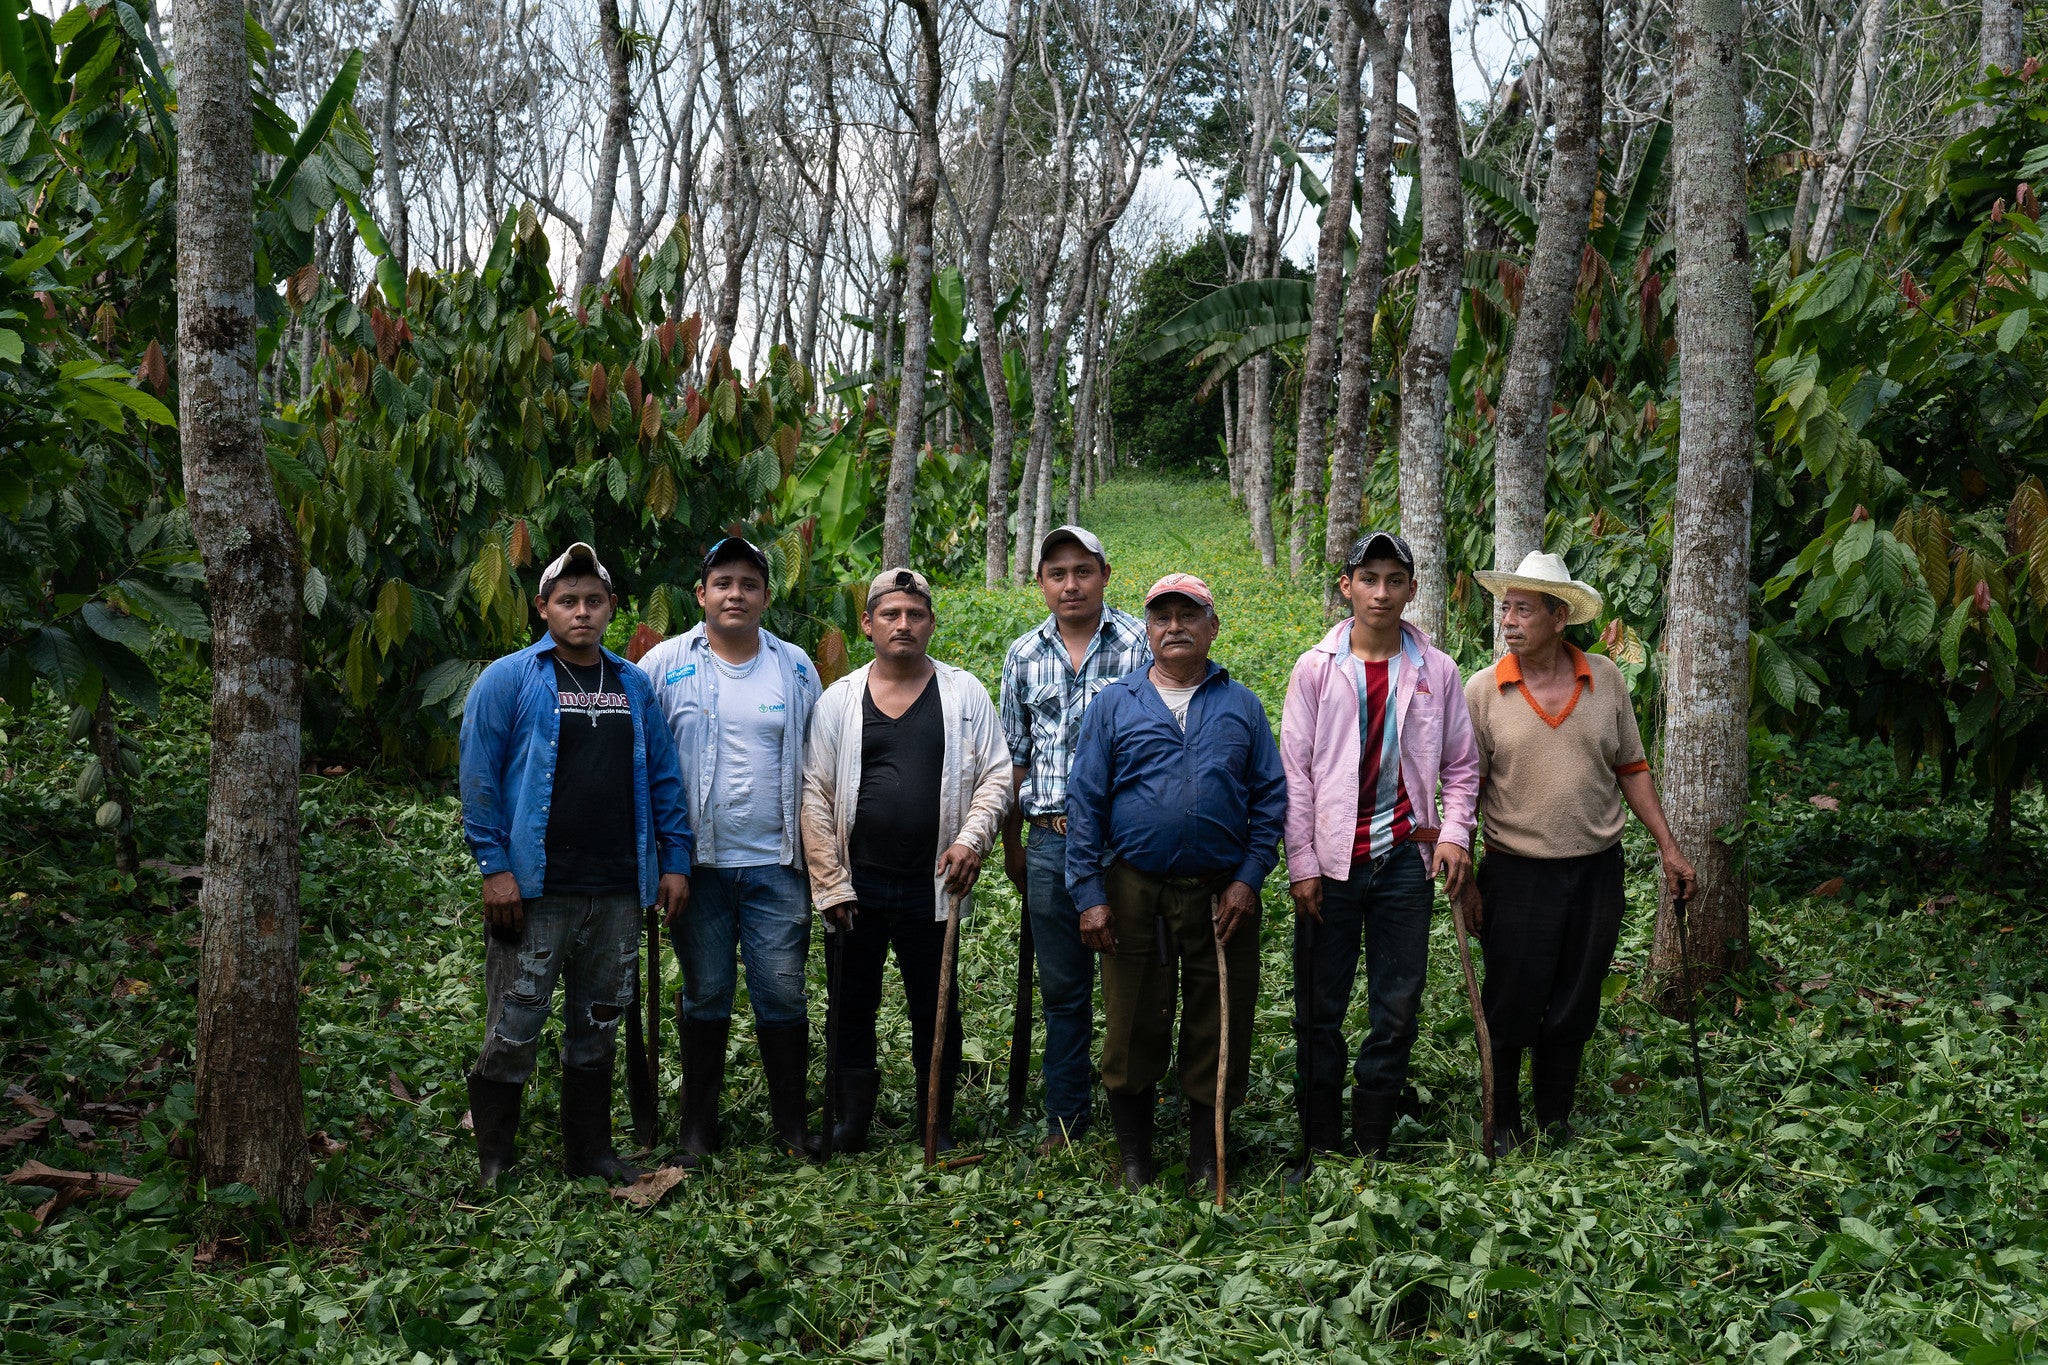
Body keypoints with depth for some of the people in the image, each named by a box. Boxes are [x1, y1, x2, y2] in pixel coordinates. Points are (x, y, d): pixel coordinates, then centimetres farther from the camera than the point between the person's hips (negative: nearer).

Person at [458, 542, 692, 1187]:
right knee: (515, 1029, 0)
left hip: (618, 891, 4)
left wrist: (674, 861, 7)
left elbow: (663, 777, 13)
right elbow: (479, 778, -6)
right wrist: (495, 867, -13)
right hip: (535, 890, -4)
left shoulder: (634, 686, 12)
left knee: (599, 1026, 14)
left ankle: (590, 1151, 27)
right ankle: (493, 1163, 15)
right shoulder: (508, 680, -2)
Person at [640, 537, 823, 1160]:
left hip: (776, 863, 1)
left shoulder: (796, 667, 7)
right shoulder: (665, 664, 1)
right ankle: (699, 1124, 22)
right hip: (698, 862, -1)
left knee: (783, 994, 2)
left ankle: (791, 1121, 17)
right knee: (705, 994, 9)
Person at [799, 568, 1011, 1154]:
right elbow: (816, 797, 3)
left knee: (936, 1011, 8)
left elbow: (996, 775, 4)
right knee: (850, 1008, 8)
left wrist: (971, 838, -13)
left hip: (932, 885, 0)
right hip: (857, 886, 1)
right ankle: (851, 1123, 21)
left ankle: (937, 1127, 21)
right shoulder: (838, 700, 4)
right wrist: (830, 884, -2)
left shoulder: (964, 693, 3)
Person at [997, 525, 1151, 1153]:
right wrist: (1011, 841, 16)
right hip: (1050, 838, 4)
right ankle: (1066, 1114, 22)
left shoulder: (1140, 642, -2)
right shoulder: (1024, 655, 10)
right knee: (1062, 986, 11)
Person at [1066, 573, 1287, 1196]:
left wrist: (1248, 877, -4)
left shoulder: (1241, 706, 9)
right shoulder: (1114, 705, 6)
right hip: (1135, 893, 0)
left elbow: (1271, 797, 7)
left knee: (1218, 1030, 6)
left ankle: (1206, 1166, 20)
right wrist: (1089, 894, -4)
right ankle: (1134, 1164, 21)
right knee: (1133, 1028, 5)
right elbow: (1085, 801, 3)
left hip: (1222, 895, 1)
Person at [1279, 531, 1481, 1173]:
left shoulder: (1436, 670, 4)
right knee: (1319, 1012, 6)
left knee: (1396, 1013, 6)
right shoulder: (1316, 668, 1)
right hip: (1331, 862, -1)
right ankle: (1318, 1149, 19)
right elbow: (1294, 772, 1)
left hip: (1405, 859, 1)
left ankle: (1373, 1149, 19)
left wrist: (1455, 833, -5)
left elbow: (1461, 765, 11)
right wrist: (1302, 864, -4)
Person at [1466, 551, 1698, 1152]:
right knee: (1510, 1011, 4)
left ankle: (1556, 1122, 29)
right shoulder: (1483, 690, -6)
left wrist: (1668, 848, 6)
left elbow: (1631, 769, 9)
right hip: (1517, 874, -2)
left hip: (1597, 870, 2)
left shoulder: (1605, 679, 1)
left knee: (1574, 1010, 12)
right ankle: (1501, 1125, 22)